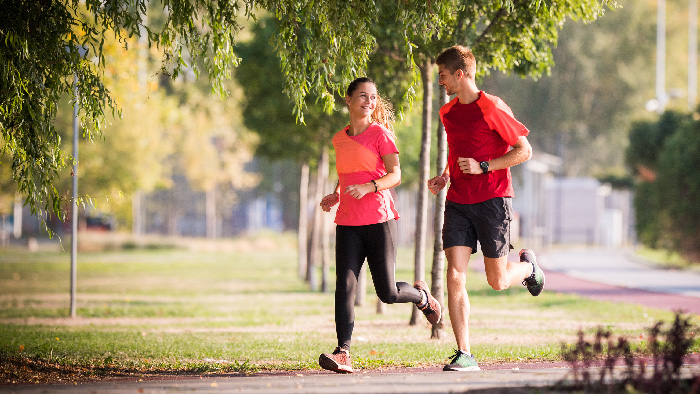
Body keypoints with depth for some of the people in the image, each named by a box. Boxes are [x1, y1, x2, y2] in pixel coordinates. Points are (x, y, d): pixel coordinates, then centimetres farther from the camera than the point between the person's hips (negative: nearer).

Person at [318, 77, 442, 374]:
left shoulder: (380, 133, -2)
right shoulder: (339, 140, 14)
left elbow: (395, 175, -8)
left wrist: (369, 187, -26)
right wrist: (336, 196, 9)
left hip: (379, 219, -4)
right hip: (347, 224, 4)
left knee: (387, 293, -1)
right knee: (344, 285, -13)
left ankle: (421, 295, 33)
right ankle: (343, 354, -18)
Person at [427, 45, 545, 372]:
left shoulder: (492, 108, -10)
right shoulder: (448, 113, 12)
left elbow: (524, 151, -9)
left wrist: (483, 167, -17)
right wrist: (444, 177, 9)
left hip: (493, 200, -5)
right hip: (458, 202, 5)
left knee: (497, 281, 2)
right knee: (455, 276, -10)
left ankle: (528, 265, 38)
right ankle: (464, 355, -9)